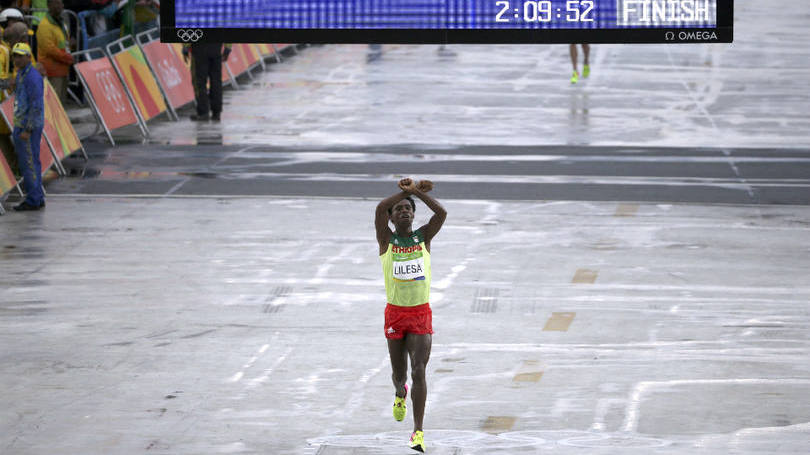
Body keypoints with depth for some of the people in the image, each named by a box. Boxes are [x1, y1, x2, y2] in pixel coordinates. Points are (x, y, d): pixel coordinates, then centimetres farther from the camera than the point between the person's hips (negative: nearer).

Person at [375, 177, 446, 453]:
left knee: (419, 371, -14)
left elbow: (441, 213, -12)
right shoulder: (386, 240, 1)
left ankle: (418, 432, -16)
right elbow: (379, 209, -17)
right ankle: (400, 394, 51)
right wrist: (406, 191, -12)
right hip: (395, 313, 1)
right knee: (399, 373, 12)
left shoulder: (424, 237, 5)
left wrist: (417, 192, -12)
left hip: (421, 314, -1)